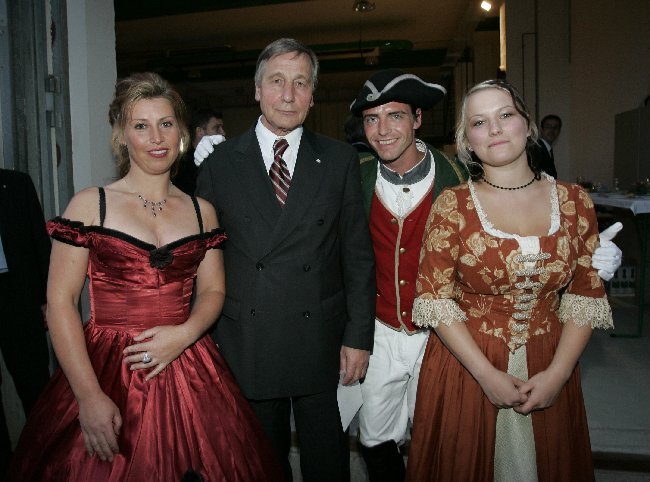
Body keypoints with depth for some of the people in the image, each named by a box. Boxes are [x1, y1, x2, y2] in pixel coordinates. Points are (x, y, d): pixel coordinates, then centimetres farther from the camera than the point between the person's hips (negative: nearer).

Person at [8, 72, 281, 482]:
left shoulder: (202, 211, 7)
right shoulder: (89, 205, -2)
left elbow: (213, 290, 9)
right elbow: (61, 301, -6)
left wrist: (184, 333, -12)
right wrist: (90, 396, -13)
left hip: (187, 373, 3)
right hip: (105, 369, -2)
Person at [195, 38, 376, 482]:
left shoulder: (341, 160, 1)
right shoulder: (220, 162, 0)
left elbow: (358, 255, 0)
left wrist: (359, 336, -3)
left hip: (322, 342, 0)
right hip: (246, 342, 1)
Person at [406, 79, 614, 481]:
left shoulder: (574, 201, -1)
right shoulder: (453, 205, -8)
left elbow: (586, 296, 0)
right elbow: (435, 298, -10)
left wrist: (557, 374, -9)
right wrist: (488, 375, -14)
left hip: (550, 374, 2)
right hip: (465, 368, -2)